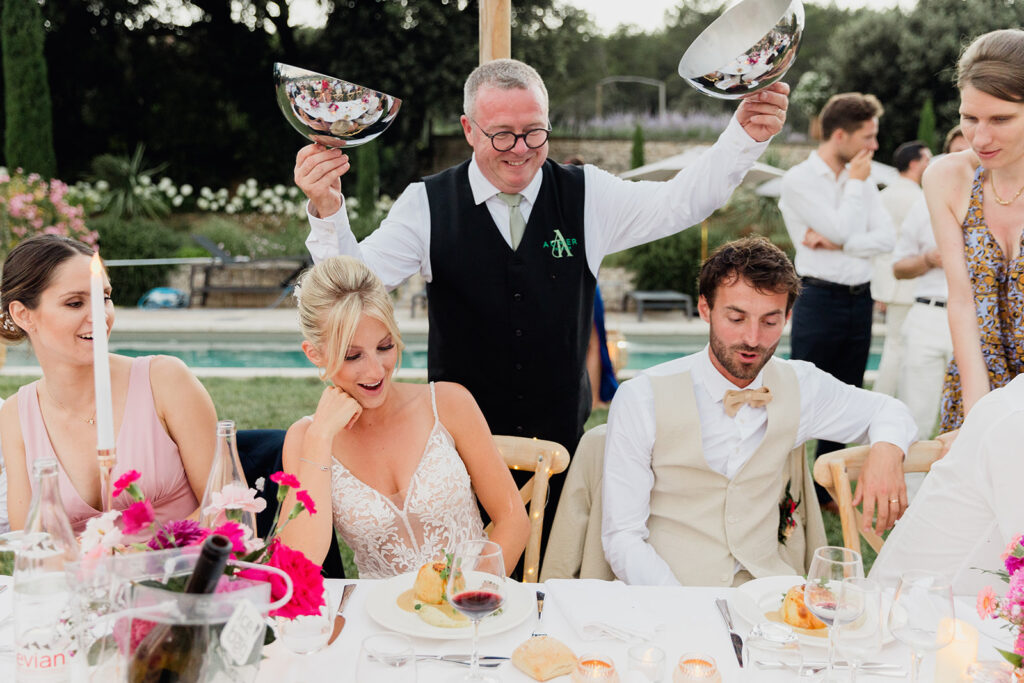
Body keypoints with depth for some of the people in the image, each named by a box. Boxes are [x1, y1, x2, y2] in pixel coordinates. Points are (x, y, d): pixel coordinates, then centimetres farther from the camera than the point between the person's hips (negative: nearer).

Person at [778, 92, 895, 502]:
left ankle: (828, 491, 21)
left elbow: (887, 238, 2)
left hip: (860, 300, 7)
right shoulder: (800, 180, -6)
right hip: (820, 299, -7)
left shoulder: (862, 180, 13)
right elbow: (843, 229, -16)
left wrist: (834, 242, -10)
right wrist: (857, 183, -4)